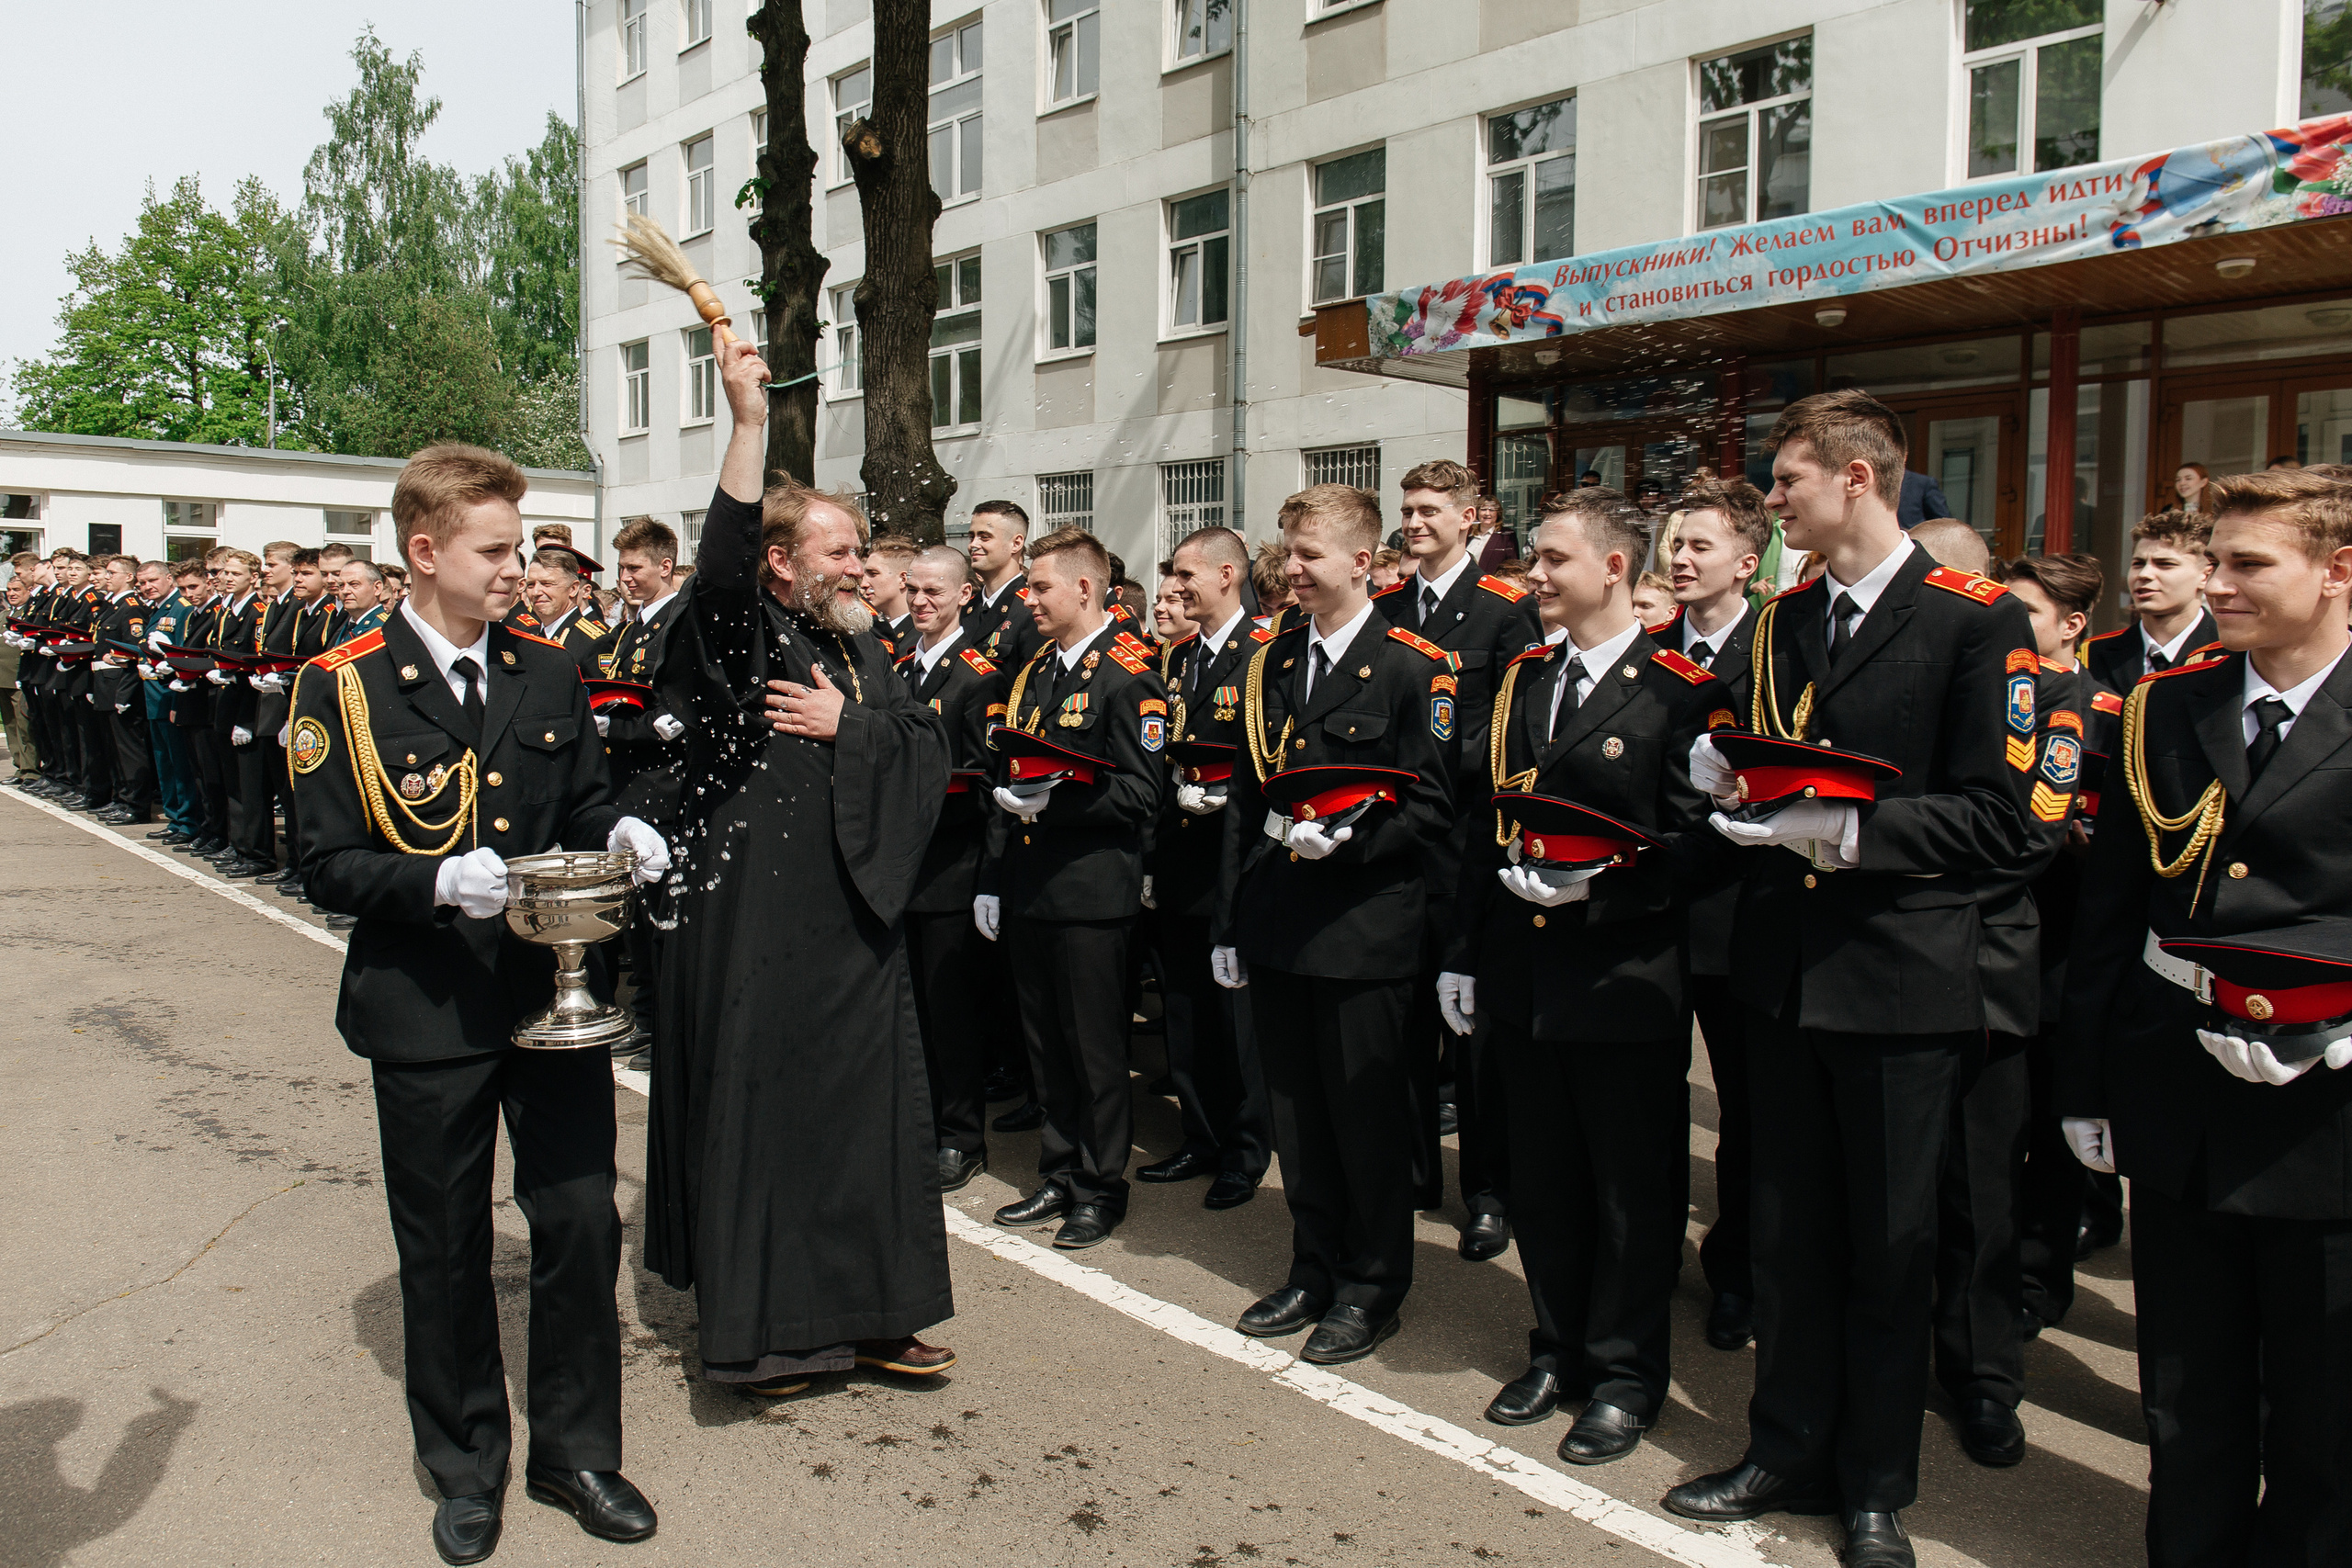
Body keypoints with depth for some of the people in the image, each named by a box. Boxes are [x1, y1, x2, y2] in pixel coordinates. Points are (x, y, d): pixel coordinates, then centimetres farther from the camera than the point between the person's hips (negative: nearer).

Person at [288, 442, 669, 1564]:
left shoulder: (549, 672, 5)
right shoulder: (344, 689, -7)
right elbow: (327, 866, -8)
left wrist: (615, 831, -7)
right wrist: (438, 884, -24)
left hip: (554, 995, 3)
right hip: (428, 1011, -3)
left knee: (582, 1223, 6)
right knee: (445, 1249, 11)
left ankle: (575, 1450, 27)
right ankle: (466, 1464, 32)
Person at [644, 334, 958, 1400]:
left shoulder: (858, 649, 15)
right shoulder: (742, 633, -6)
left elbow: (930, 743, 6)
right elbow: (723, 554, -27)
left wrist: (848, 724, -9)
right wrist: (748, 420, -35)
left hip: (853, 918, 7)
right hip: (754, 922, -7)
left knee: (867, 1105, 10)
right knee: (756, 1106, 1)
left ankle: (866, 1311, 22)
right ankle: (758, 1324, 14)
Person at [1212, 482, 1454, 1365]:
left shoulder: (1416, 667, -6)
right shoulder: (1268, 665, 12)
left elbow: (1431, 807, -7)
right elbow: (1245, 801, 14)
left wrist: (1349, 840, -22)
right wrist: (1230, 922, 11)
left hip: (1365, 927, -6)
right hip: (1277, 926, 6)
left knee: (1369, 1115, 4)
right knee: (1296, 1113, 14)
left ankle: (1373, 1288, 21)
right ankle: (1315, 1272, 30)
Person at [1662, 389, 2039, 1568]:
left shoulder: (1977, 621, -8)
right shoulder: (1782, 624, 12)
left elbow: (1997, 816, -13)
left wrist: (1852, 832, -22)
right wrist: (1725, 778, -2)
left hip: (1899, 977, -5)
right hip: (1784, 968, 6)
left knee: (1889, 1243, 8)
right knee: (1788, 1231, 15)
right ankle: (1789, 1452, 32)